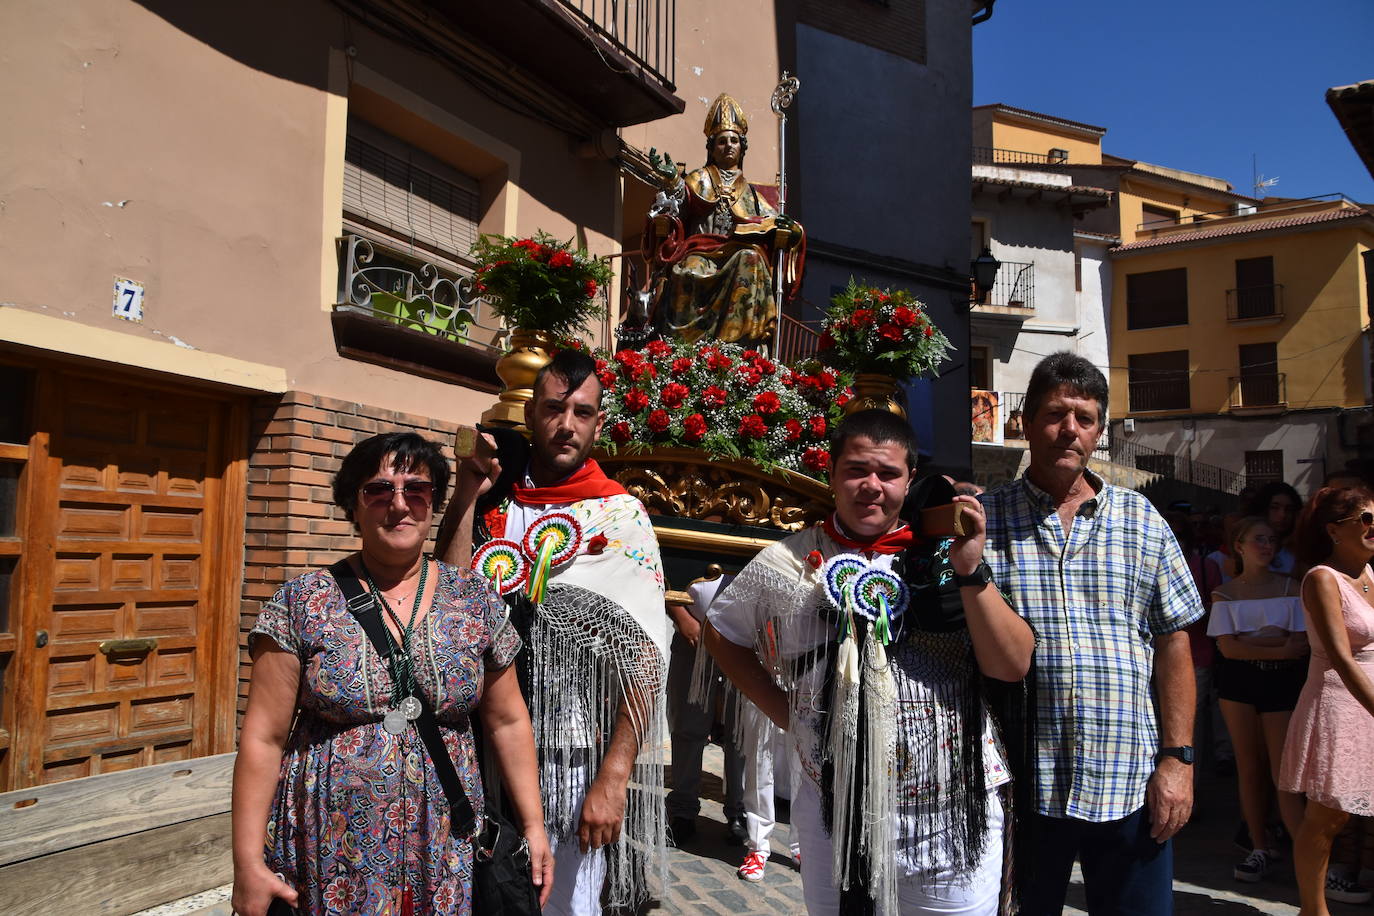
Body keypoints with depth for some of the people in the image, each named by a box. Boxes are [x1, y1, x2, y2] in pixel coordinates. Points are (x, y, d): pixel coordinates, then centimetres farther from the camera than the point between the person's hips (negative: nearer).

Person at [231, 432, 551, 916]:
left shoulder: (477, 601, -1)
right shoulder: (303, 603, -7)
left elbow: (508, 721, 5)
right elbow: (263, 737, -6)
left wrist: (534, 826, 4)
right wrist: (248, 863, -9)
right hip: (329, 865, -1)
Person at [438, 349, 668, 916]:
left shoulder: (620, 516, -6)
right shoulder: (492, 506, 6)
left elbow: (644, 659, -11)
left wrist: (613, 778, -19)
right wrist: (466, 497, -8)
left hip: (571, 759, -3)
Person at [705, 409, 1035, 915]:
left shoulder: (947, 556, -3)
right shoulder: (788, 563, -2)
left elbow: (1013, 665, -9)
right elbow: (721, 633, 11)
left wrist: (971, 573, -21)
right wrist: (783, 710, 2)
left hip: (956, 817, 0)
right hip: (835, 815, 1)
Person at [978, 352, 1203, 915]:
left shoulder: (1141, 521, 6)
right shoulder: (983, 522, -2)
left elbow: (1172, 642, 6)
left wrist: (1177, 757, 2)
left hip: (1130, 786, 2)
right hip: (1018, 787, -1)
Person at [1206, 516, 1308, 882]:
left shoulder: (1289, 587, 4)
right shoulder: (1225, 593, 5)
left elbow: (1301, 643, -5)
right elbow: (1228, 647, -5)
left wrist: (1250, 640, -14)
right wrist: (1278, 647, -13)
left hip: (1282, 683, -1)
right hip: (1239, 682, 1)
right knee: (1250, 768, 6)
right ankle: (1260, 848, 15)